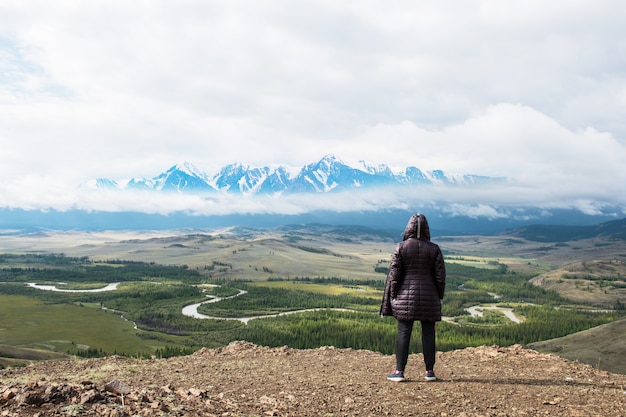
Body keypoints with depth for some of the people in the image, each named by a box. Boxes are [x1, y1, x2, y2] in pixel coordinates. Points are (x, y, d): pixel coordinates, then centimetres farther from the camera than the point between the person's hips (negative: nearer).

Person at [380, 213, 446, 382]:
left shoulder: (401, 247, -4)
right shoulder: (434, 249, 0)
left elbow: (394, 273, -5)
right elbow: (440, 275, 1)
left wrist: (392, 297, 3)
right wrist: (439, 296, 11)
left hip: (406, 295, -1)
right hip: (429, 296, 1)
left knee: (403, 332, 1)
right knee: (428, 333, 8)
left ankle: (399, 371, 2)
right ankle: (429, 371, 13)